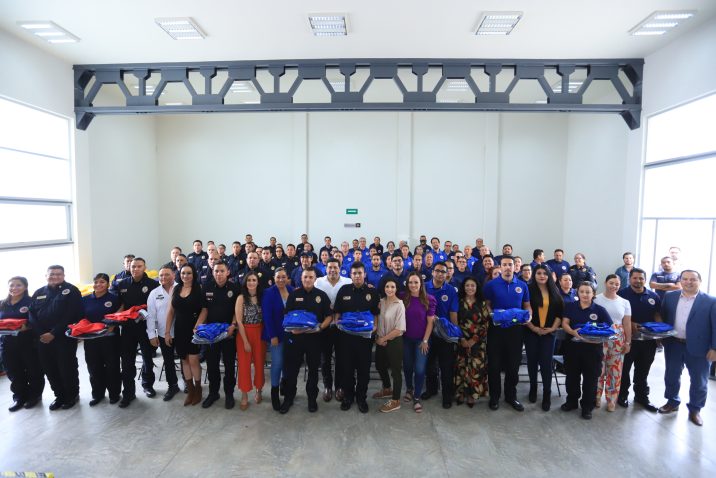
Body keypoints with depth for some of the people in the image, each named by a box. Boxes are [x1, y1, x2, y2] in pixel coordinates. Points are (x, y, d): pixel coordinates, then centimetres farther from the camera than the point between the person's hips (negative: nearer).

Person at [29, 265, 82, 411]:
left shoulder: (71, 291, -5)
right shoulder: (39, 293, 12)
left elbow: (72, 315, -13)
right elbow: (32, 314, 6)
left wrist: (54, 333, -16)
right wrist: (40, 333, -9)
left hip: (64, 338, -5)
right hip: (43, 339, 5)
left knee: (67, 367, 3)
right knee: (49, 369, 11)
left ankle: (72, 395, 21)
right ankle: (59, 395, 28)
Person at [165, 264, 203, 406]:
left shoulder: (199, 289, -7)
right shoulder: (175, 289, 4)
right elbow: (170, 311, 6)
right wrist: (167, 332, 5)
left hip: (194, 330, -4)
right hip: (179, 330, 4)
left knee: (193, 360, -2)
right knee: (184, 360, 10)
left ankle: (198, 389, 17)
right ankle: (190, 389, 24)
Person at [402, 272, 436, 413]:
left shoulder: (429, 299, -10)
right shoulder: (403, 299, -6)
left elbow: (430, 322, -7)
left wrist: (425, 340, -8)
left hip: (421, 339, -2)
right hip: (406, 339, 2)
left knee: (420, 369, -4)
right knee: (407, 366, 15)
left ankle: (417, 398, 14)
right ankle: (409, 389, 38)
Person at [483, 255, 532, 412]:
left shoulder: (522, 285, 6)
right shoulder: (491, 285, -3)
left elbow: (527, 305, 12)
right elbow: (486, 305, -1)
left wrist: (529, 315, -7)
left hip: (515, 329, 3)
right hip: (496, 328, -2)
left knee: (513, 364, 12)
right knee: (494, 364, 6)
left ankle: (511, 396, 29)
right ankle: (494, 396, 21)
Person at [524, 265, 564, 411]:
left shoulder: (554, 292, 5)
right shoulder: (529, 290, -3)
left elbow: (560, 311, 5)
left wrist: (553, 328, -6)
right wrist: (533, 328, -11)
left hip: (549, 332, 1)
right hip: (531, 332, -1)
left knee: (546, 363, -1)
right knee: (532, 361, 9)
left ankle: (547, 394, 11)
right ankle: (533, 389, 26)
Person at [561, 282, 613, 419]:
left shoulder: (600, 310, -3)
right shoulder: (570, 306, 2)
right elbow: (564, 323, -4)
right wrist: (573, 332, -24)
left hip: (593, 348, -2)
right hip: (573, 346, 2)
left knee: (590, 378, 8)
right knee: (571, 376, 13)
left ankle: (587, 407, 24)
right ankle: (572, 401, 31)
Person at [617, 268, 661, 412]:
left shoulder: (653, 296, 5)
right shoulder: (622, 294, -8)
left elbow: (657, 316, 8)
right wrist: (629, 324, -22)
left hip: (648, 339, 4)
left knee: (643, 370, 17)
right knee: (624, 368, 8)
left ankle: (642, 396, 31)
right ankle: (622, 394, 23)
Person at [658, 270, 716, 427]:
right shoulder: (670, 296, 1)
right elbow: (663, 318, 8)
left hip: (698, 347, -2)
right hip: (673, 344, 3)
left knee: (699, 381, 11)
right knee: (671, 376, 15)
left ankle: (695, 409, 30)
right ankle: (672, 402, 33)